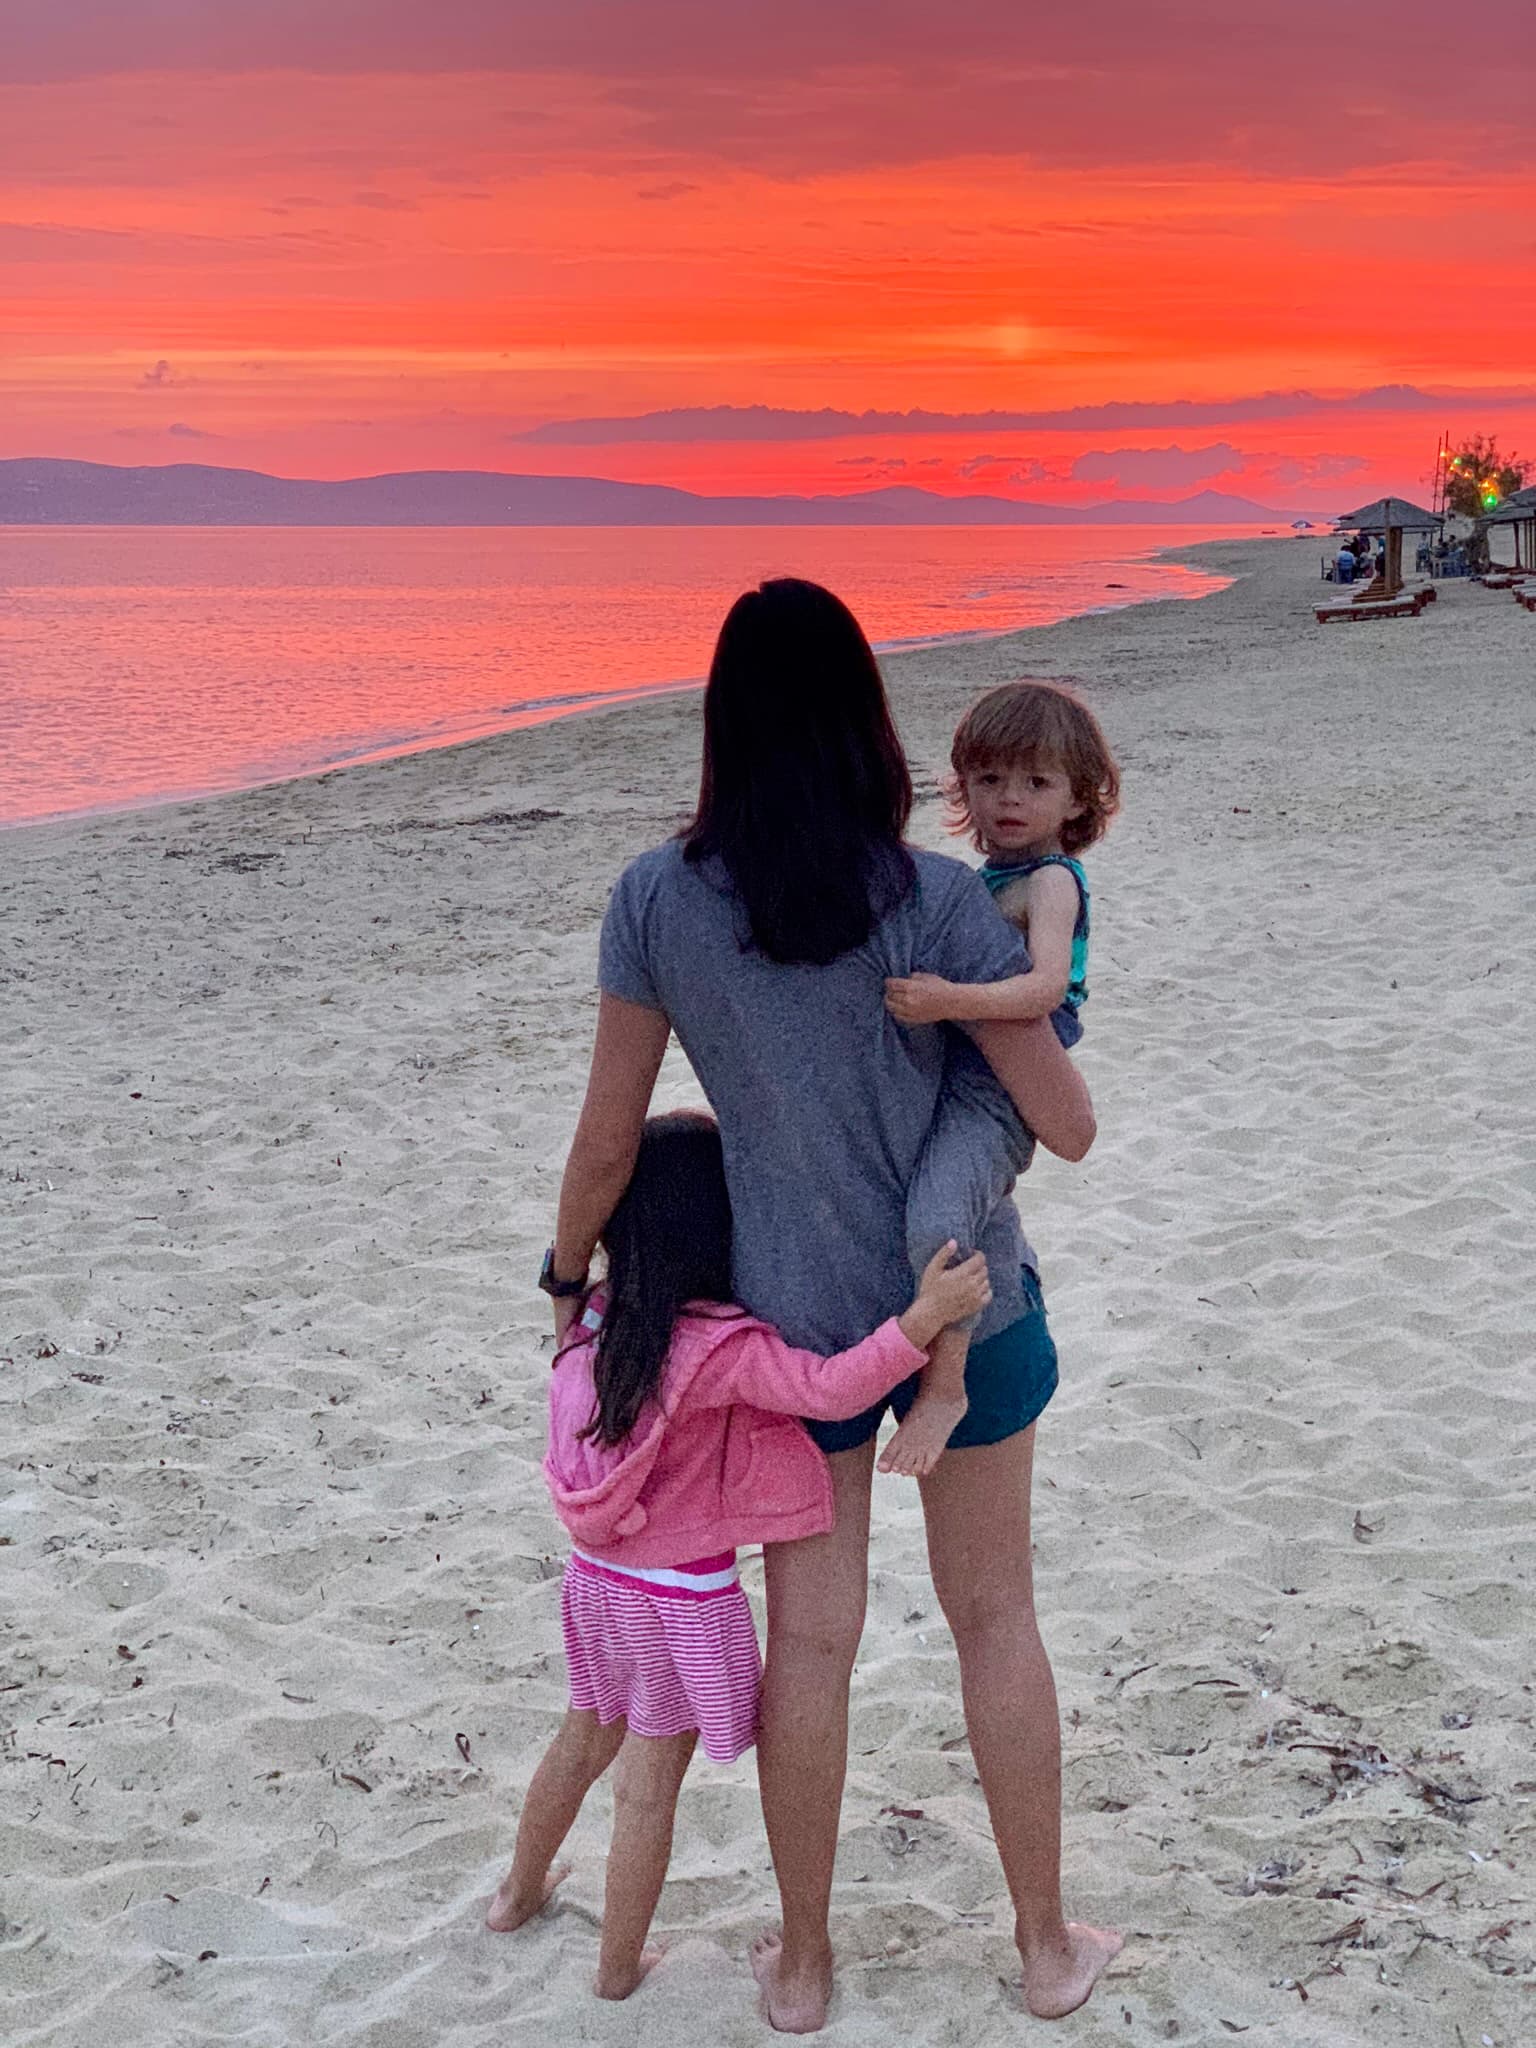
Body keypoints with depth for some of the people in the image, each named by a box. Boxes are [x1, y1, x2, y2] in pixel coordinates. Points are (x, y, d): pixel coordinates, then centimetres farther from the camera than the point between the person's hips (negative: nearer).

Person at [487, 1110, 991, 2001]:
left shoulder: (604, 1319, -4)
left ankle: (520, 1893, 48)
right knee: (650, 1784, 11)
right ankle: (619, 1965, 26)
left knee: (584, 1742, 29)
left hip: (598, 1577, 7)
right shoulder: (718, 1344, -26)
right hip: (679, 1596, -7)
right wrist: (923, 1317, -42)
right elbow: (826, 1388, -35)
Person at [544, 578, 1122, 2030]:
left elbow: (608, 1136, -6)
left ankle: (801, 1964, 29)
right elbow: (1066, 1127, -12)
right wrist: (1034, 1046, 10)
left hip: (796, 1314, 1)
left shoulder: (657, 900, -14)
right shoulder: (937, 901, -17)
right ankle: (1046, 1945, 30)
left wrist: (567, 1272, 11)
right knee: (993, 1615, 15)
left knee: (810, 1635, 13)